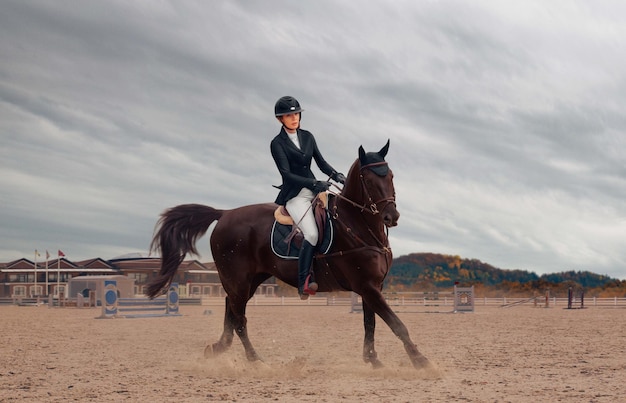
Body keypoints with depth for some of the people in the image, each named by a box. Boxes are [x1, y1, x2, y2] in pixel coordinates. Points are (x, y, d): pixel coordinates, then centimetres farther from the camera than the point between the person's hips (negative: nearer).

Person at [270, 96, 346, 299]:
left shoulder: (307, 137, 12)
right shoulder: (277, 143, -4)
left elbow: (321, 162, 13)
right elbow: (286, 173, -13)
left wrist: (336, 175, -8)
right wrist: (314, 184, -23)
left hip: (314, 189, 7)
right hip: (294, 195, -7)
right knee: (312, 234, -26)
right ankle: (303, 284, -24)